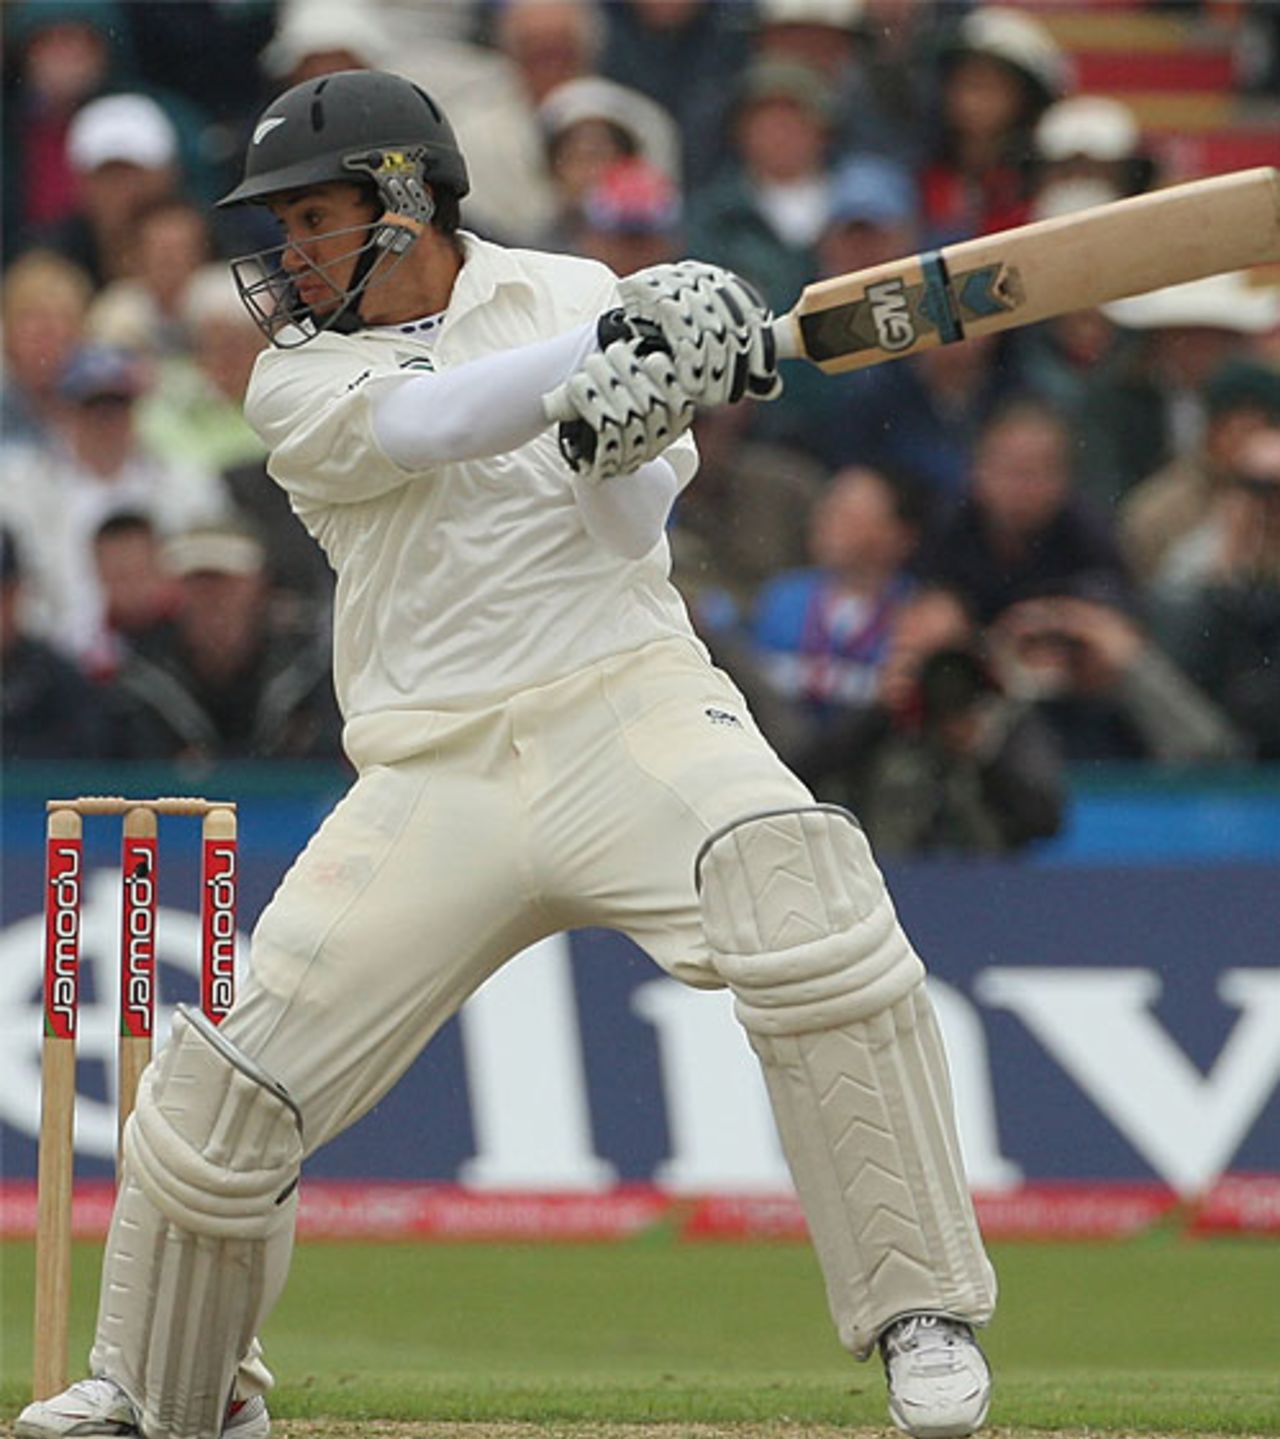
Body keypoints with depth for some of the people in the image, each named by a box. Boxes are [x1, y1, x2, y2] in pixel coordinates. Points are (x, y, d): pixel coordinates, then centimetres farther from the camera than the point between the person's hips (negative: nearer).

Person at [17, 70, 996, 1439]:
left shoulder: (567, 294, 10)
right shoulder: (297, 381, 8)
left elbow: (632, 527, 3)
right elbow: (421, 424, -13)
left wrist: (628, 429, -20)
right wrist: (618, 341, -25)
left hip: (629, 704, -1)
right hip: (435, 770, 1)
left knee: (810, 916, -30)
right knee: (224, 1095, -4)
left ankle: (923, 1323, -23)